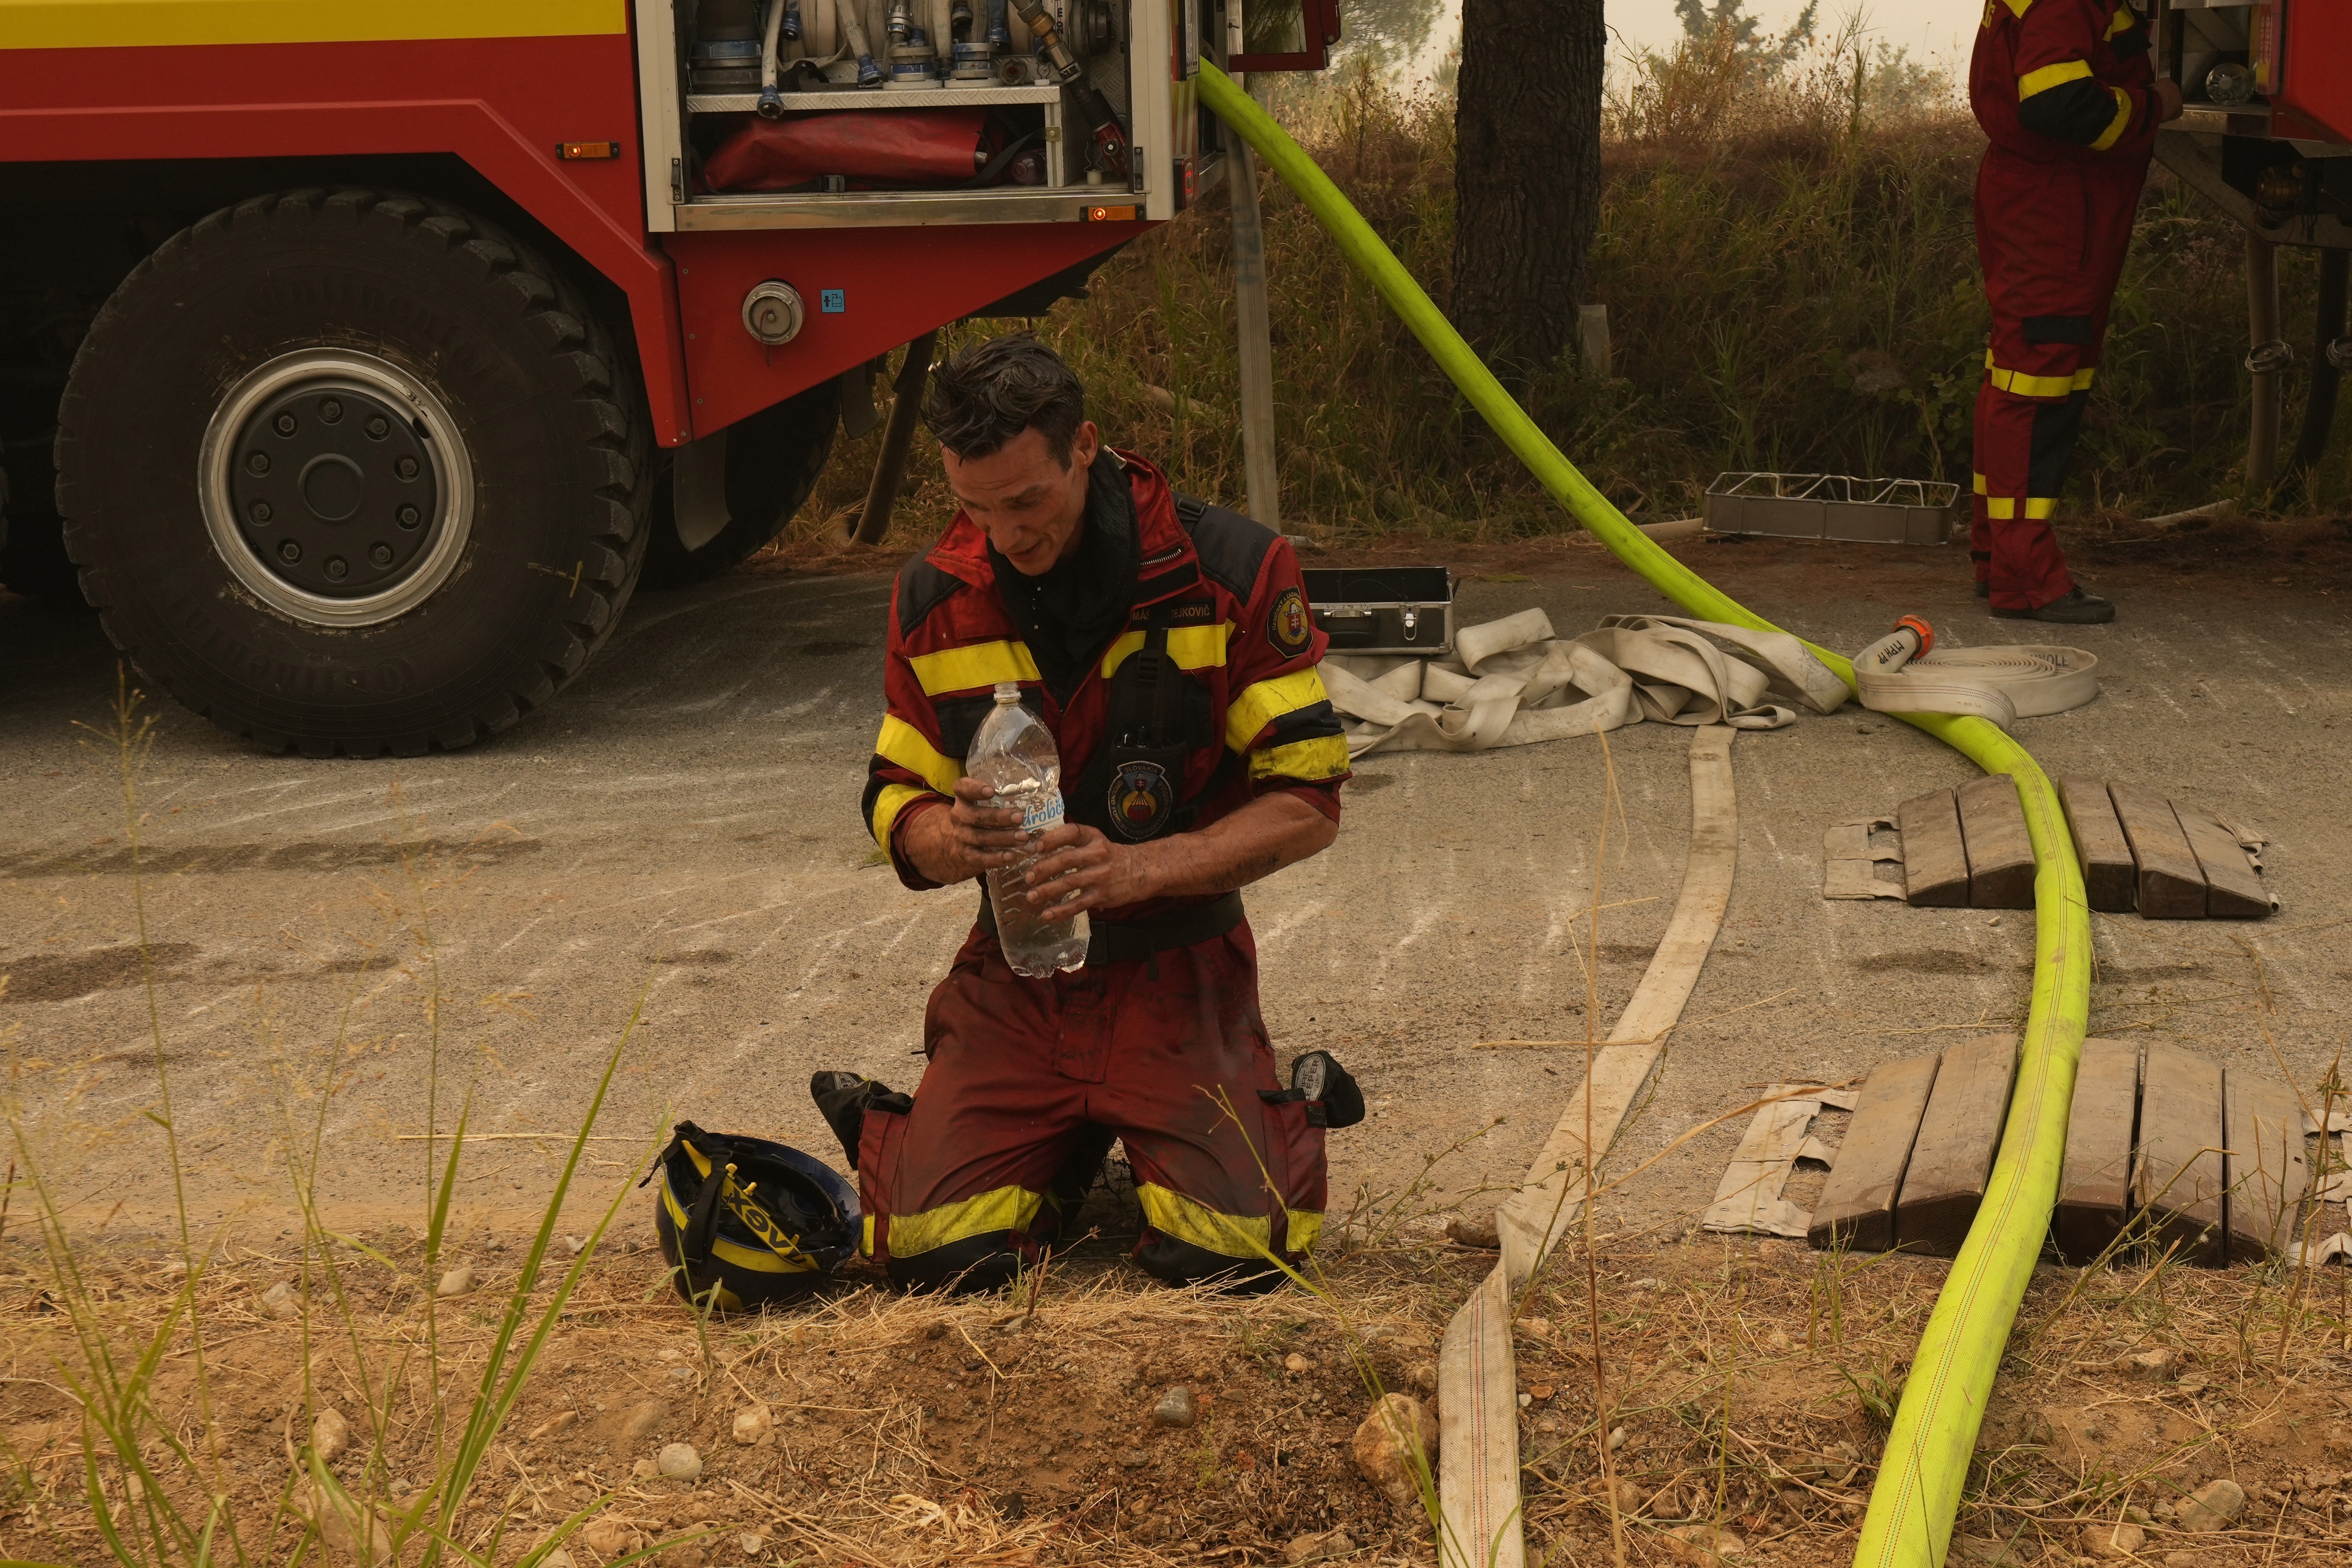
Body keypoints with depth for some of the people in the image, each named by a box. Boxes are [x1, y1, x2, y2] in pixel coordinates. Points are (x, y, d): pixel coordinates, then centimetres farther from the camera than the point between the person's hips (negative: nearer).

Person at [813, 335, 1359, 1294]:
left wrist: (1141, 867, -24)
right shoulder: (935, 597, 0)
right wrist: (945, 839, -20)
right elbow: (898, 801, 6)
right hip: (1015, 983, 2)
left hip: (1176, 974, -2)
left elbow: (1308, 803, -9)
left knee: (1226, 1252, -19)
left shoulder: (1231, 571, -10)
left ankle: (1291, 1107, 17)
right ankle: (1067, 1146, 20)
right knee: (935, 1254, -16)